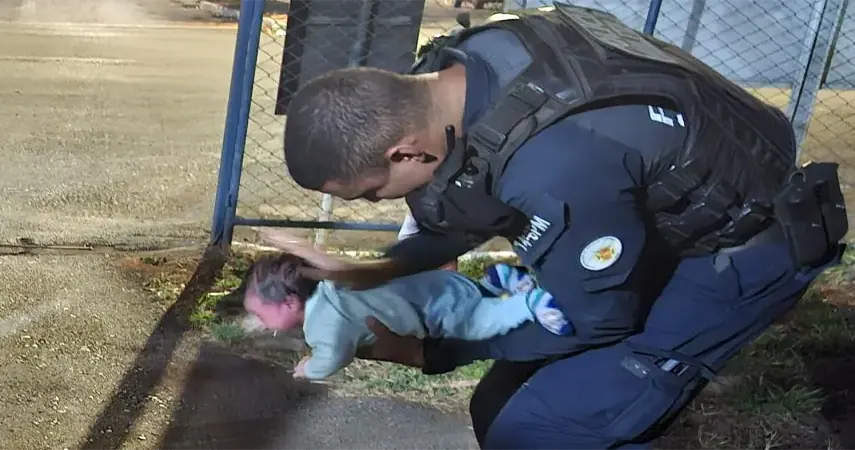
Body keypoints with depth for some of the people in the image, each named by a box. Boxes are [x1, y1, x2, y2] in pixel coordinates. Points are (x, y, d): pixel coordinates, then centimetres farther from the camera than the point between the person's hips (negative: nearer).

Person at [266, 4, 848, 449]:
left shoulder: (555, 167, -39)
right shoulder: (462, 65, -13)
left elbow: (591, 319, -21)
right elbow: (480, 199, 6)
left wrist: (429, 352, -11)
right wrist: (378, 271, -8)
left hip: (744, 243, -8)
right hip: (667, 211, 9)